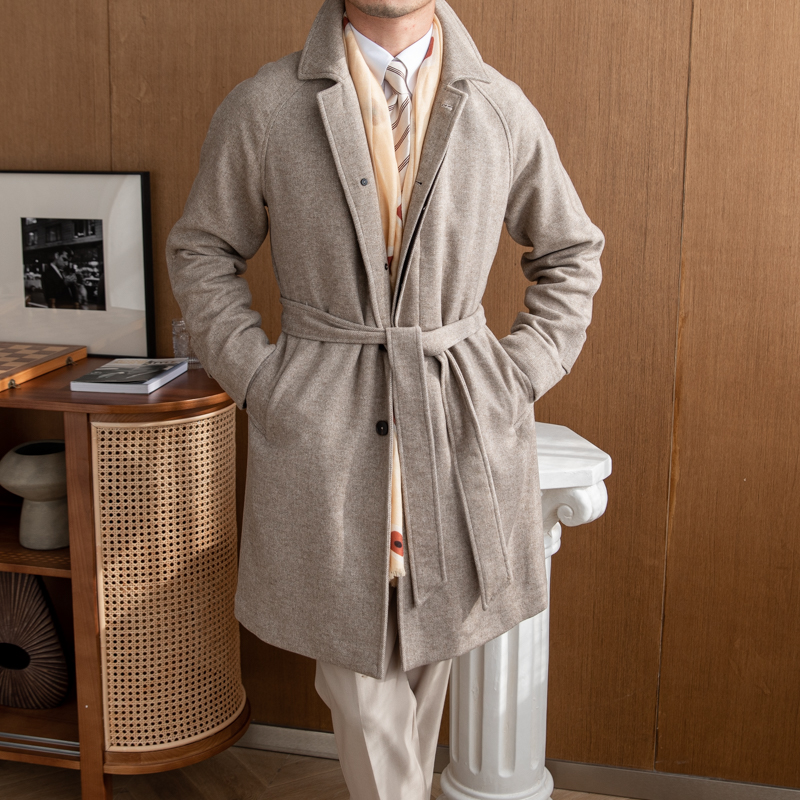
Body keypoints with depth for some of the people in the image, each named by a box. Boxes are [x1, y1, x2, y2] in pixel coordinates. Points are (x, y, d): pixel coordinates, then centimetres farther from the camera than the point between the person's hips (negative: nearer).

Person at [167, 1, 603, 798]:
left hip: (463, 425, 2)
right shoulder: (261, 108, -3)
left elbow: (570, 253, 13)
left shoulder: (502, 111, 1)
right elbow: (201, 251, 8)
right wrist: (257, 380, -2)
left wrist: (522, 376, 3)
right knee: (358, 671, 4)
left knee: (428, 644, 16)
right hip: (322, 427, -2)